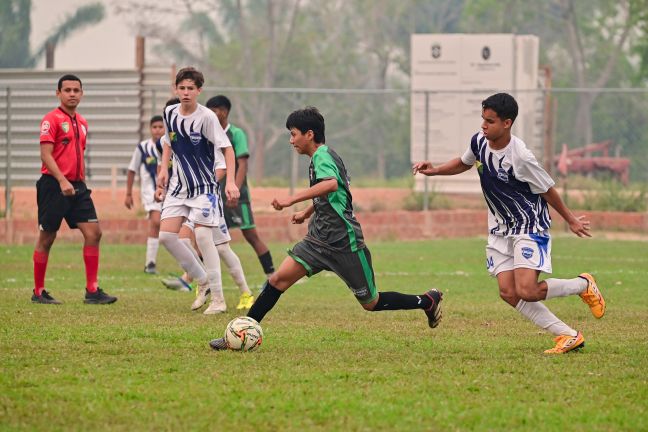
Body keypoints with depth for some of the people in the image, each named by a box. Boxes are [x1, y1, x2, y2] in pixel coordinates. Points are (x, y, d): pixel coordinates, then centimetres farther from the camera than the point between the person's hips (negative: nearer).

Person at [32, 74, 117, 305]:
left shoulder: (82, 123, 16)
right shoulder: (52, 119, -8)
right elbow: (46, 154, -16)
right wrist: (62, 181, -26)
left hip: (76, 186, 7)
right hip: (54, 185, -7)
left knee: (93, 232, -4)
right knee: (46, 238, 1)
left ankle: (92, 290, -2)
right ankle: (39, 292, 11)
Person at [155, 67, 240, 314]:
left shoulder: (206, 117, -16)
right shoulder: (170, 113, 2)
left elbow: (227, 148, -16)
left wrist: (230, 181, -26)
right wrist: (164, 170, 7)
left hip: (204, 186, -6)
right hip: (178, 185, 6)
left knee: (203, 236, -18)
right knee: (166, 235, -6)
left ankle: (218, 298, -10)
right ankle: (203, 281, 13)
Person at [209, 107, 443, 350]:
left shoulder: (323, 156, -15)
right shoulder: (319, 158, 14)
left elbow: (331, 184, -38)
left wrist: (292, 200, -40)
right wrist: (307, 213, 48)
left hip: (344, 243, -9)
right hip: (320, 240, 9)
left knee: (371, 303, 3)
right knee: (278, 279, -7)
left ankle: (428, 302, 23)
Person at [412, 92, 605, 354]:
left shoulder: (520, 157, -25)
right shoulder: (479, 142, -5)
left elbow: (547, 190, -12)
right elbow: (464, 163, 19)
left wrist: (570, 220, 0)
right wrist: (435, 171, 5)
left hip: (530, 227, -7)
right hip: (500, 229, 7)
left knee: (527, 291, -19)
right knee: (508, 293, -6)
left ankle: (583, 285, 9)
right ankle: (568, 336, 1)